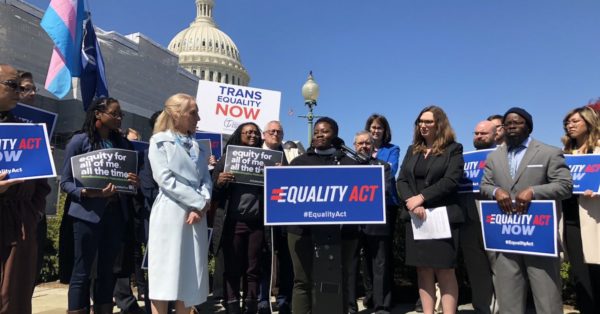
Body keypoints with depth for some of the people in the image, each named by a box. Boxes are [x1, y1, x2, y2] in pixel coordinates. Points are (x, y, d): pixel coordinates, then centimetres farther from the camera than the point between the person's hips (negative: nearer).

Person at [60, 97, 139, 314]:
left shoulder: (122, 142, 10)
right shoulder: (80, 140, -4)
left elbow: (130, 176, 13)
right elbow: (65, 182, -5)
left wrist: (134, 181, -10)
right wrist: (89, 193, -22)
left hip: (116, 212, 5)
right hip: (88, 213, -5)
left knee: (107, 270, 12)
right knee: (82, 271, 2)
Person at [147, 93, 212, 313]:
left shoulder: (197, 145, 17)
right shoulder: (159, 141, 1)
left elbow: (206, 179, 9)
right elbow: (165, 179, -10)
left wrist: (201, 207, -10)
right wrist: (200, 203, -11)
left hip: (196, 215, 5)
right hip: (170, 215, -5)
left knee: (190, 274, 8)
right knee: (165, 273, -2)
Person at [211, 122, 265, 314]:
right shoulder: (226, 160, 6)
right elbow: (213, 194, 3)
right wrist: (219, 182, -17)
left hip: (257, 223, 2)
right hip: (233, 223, -1)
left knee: (253, 270, 7)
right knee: (232, 270, 4)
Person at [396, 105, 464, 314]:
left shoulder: (453, 149, 2)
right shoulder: (412, 150, 16)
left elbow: (451, 180, -11)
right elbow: (401, 180, 7)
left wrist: (421, 198, -16)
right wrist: (411, 202, -11)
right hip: (416, 217, 4)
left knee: (445, 271, -2)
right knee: (423, 271, 7)